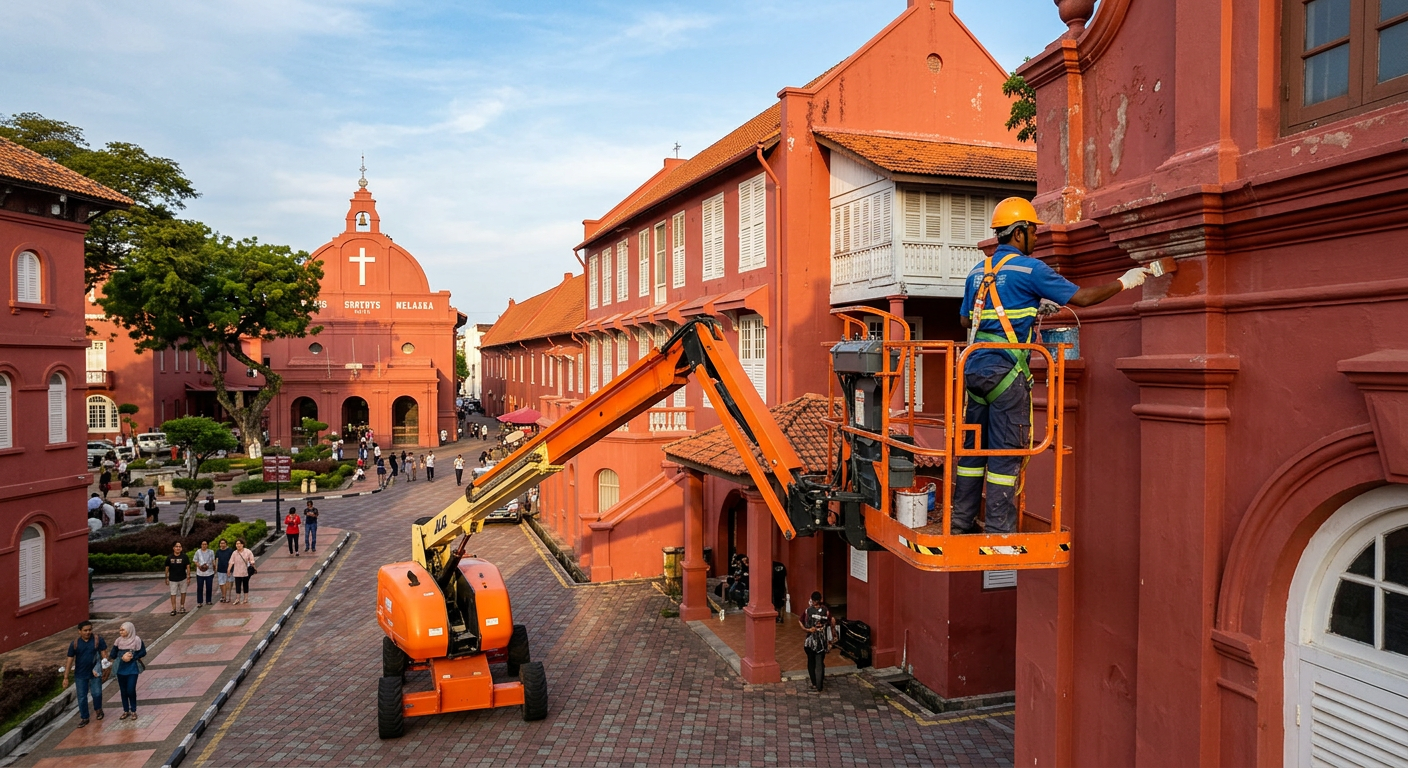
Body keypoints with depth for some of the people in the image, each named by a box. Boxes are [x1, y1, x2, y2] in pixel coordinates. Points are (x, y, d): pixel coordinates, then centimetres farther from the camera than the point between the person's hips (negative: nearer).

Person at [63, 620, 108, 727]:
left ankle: (98, 709, 29)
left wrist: (106, 669, -16)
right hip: (80, 675, 1)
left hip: (95, 673, -1)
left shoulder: (98, 640, -11)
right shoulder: (74, 643, -8)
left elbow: (104, 654, -7)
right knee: (82, 697, 8)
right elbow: (70, 660, -4)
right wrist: (66, 677, -3)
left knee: (97, 693, 0)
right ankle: (84, 718, 23)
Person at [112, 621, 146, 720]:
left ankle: (133, 711, 11)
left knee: (131, 690, -5)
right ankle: (126, 711, 25)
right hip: (121, 669, 4)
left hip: (132, 669, -4)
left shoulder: (136, 640, -10)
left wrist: (132, 657, -18)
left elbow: (143, 652, -7)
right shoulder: (118, 640, 0)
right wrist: (122, 657, -18)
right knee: (123, 691, 11)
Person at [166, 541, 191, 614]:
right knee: (173, 594, 1)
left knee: (183, 592, 11)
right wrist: (167, 578, 4)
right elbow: (167, 568, 3)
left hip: (183, 578, 1)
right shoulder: (169, 557, -6)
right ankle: (173, 609, 5)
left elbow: (188, 567, -3)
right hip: (173, 579, 0)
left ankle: (182, 606, 25)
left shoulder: (184, 556, -7)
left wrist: (188, 577, -6)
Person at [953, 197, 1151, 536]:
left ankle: (961, 521, 16)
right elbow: (1082, 297, -4)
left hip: (974, 367, 7)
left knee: (973, 445, 11)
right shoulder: (1029, 268, -5)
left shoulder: (978, 271, 15)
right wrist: (1124, 282, 12)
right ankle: (998, 529, 1)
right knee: (1005, 451, -2)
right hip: (1005, 369, -7)